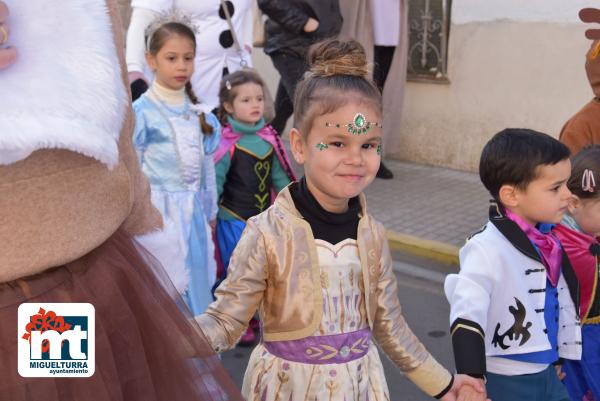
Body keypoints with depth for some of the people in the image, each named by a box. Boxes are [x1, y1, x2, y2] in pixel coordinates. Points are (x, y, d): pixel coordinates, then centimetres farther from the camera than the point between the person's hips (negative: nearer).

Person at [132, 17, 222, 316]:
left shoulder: (197, 111, 7)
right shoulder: (141, 111, -10)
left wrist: (210, 212, 17)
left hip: (193, 210, 6)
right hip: (160, 211, -5)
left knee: (196, 282, 12)